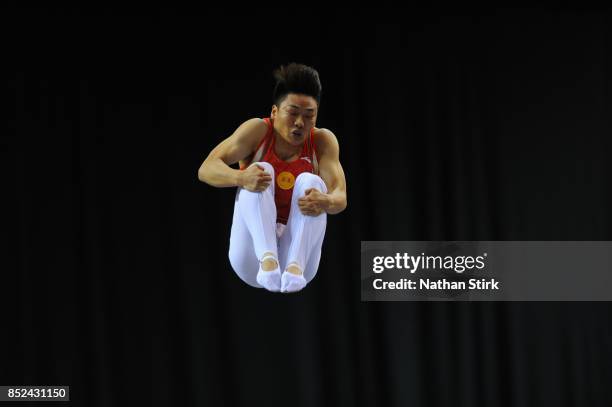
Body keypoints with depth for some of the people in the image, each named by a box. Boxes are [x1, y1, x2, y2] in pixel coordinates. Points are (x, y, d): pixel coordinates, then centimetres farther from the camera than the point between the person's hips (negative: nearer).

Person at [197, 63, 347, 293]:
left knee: (311, 182, -20)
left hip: (296, 246, 1)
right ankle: (267, 259, -46)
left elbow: (340, 196, -12)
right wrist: (240, 177, -38)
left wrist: (325, 202, -38)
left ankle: (295, 265, -42)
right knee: (260, 172, -22)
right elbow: (206, 169, -16)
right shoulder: (258, 130, -5)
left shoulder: (323, 140, -1)